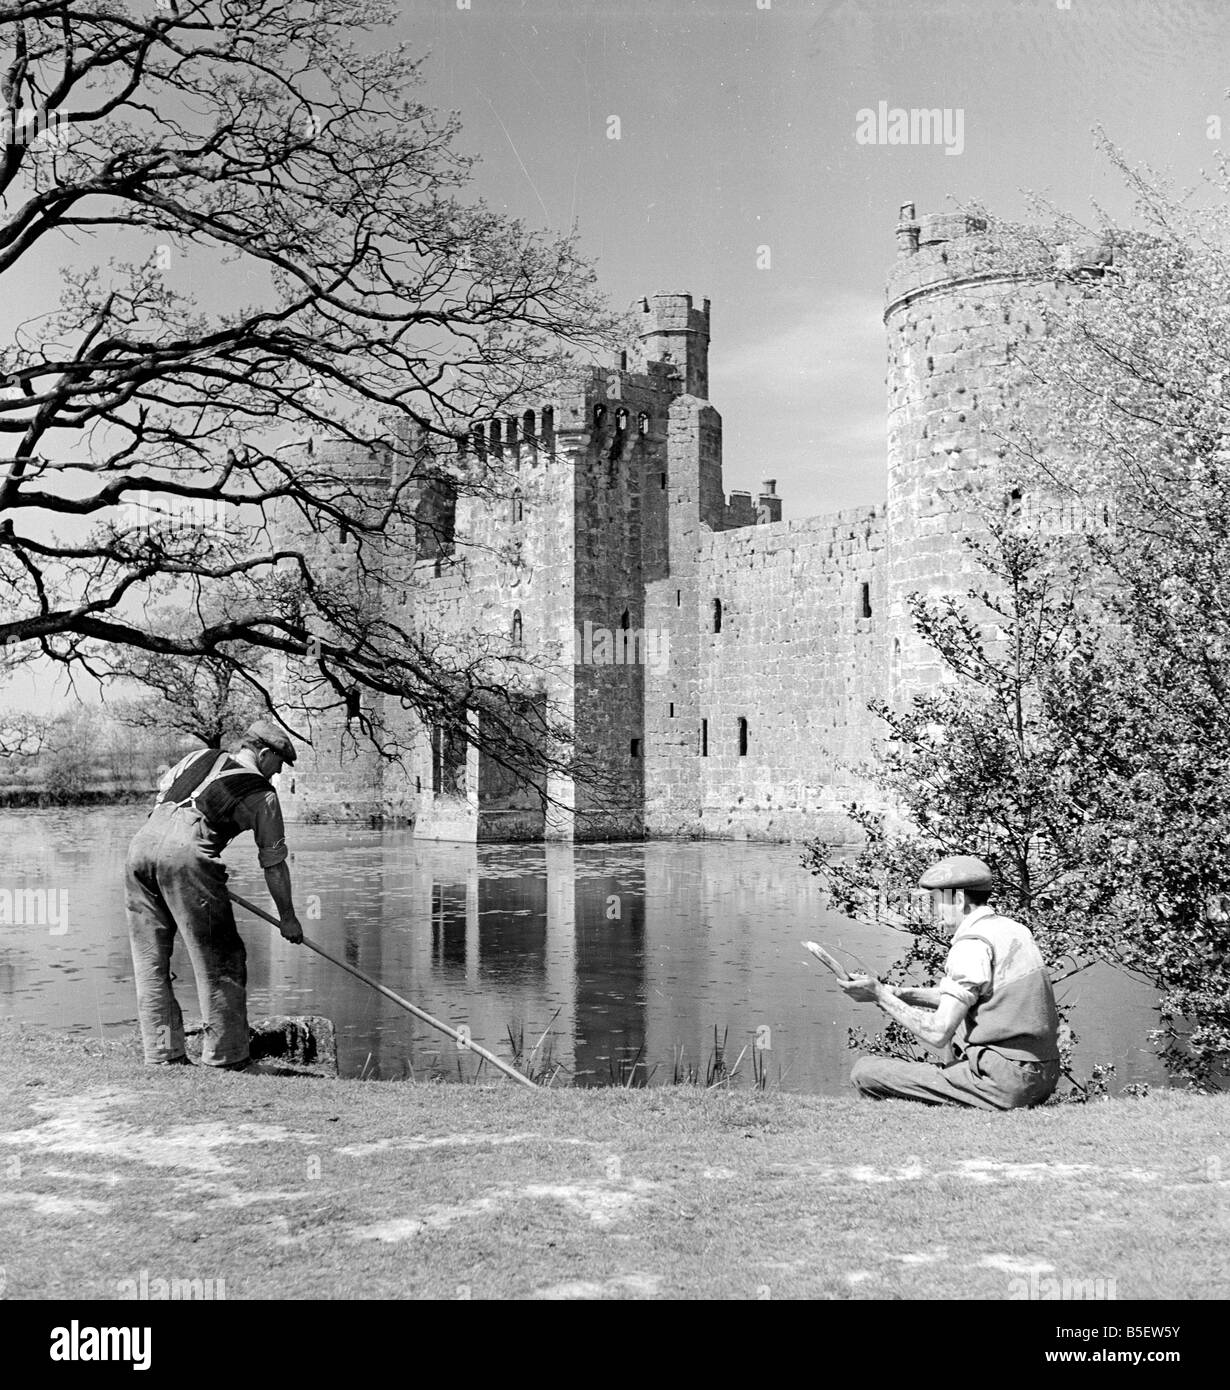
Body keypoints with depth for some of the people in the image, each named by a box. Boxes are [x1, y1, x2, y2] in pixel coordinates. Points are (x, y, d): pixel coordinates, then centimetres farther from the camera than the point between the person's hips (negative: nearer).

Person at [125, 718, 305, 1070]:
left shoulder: (200, 757, 27)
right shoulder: (262, 794, 12)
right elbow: (274, 865, 17)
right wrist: (288, 918, 27)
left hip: (142, 841, 6)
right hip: (187, 852, -6)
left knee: (150, 961, 12)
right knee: (220, 960, 4)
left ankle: (162, 1055, 15)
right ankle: (224, 1055, 6)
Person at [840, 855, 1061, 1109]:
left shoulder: (972, 945, -17)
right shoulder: (1014, 929, 11)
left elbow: (938, 1034, -19)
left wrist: (881, 996, -9)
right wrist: (900, 994, 13)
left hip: (1005, 1085, -9)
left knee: (865, 1072, -8)